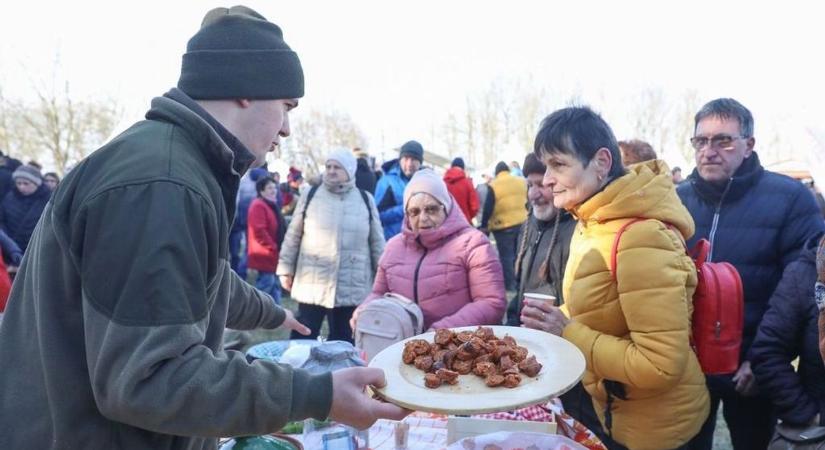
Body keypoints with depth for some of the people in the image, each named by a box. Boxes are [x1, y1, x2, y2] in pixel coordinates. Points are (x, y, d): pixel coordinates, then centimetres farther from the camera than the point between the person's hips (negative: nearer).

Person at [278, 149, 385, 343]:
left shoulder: (365, 200, 4)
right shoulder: (310, 196, 3)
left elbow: (377, 242, 8)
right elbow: (293, 236, 7)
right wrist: (286, 269, 5)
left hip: (351, 288, 1)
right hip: (312, 285, 0)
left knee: (343, 341, 12)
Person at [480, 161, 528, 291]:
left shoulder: (494, 185, -8)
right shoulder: (522, 182, 6)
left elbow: (488, 208, -8)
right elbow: (528, 202, 14)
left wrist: (484, 225, -1)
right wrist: (527, 217, 25)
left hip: (504, 226, -5)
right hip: (522, 223, 5)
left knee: (506, 256, 4)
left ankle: (510, 284, 8)